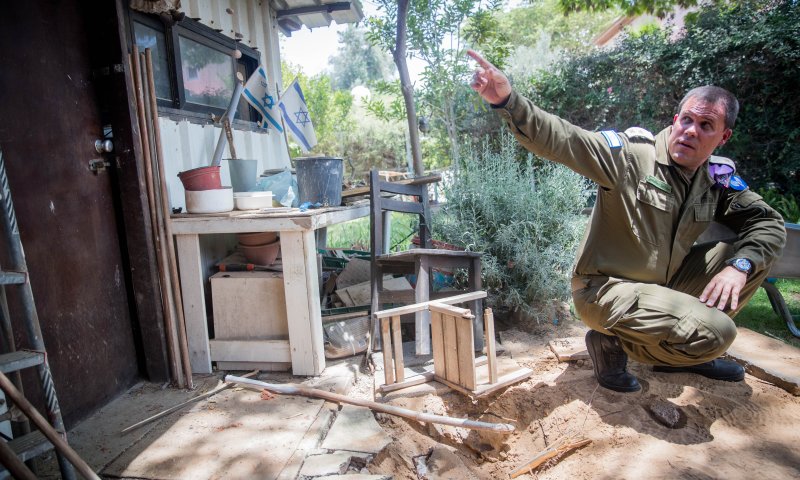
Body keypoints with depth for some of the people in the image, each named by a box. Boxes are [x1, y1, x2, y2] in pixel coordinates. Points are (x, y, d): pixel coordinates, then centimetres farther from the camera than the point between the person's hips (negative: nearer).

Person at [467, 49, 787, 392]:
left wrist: (740, 266, -10)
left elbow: (768, 222, 11)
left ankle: (683, 352, 13)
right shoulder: (631, 154, -16)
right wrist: (507, 100, -44)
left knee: (750, 256, 3)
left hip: (663, 285, 8)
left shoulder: (718, 178, 4)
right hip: (605, 290, -8)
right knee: (716, 332, -23)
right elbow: (560, 139, -28)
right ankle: (611, 343, 0)